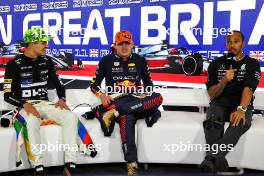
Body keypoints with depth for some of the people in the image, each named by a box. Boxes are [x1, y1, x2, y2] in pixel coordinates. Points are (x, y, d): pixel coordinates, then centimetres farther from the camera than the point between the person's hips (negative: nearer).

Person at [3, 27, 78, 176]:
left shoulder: (46, 61, 11)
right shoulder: (15, 64, -3)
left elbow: (58, 84, 17)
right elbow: (8, 95, -5)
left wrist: (62, 99, -3)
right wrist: (25, 104, -22)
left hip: (45, 104, 4)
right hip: (25, 106, -4)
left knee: (71, 117, -23)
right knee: (32, 122, -40)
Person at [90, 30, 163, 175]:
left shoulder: (140, 61, 15)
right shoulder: (107, 61, 10)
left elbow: (148, 83, 21)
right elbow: (94, 84, 13)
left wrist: (146, 94, -2)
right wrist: (101, 95, -8)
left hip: (137, 100, 3)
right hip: (117, 99, -3)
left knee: (157, 98, -30)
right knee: (127, 118, -38)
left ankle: (115, 112, -37)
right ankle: (131, 164, -38)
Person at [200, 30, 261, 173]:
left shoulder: (252, 64, 5)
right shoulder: (216, 64, 11)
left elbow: (248, 89, -13)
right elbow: (212, 94, 5)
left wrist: (241, 109, -33)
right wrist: (224, 80, -15)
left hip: (242, 104, -1)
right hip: (219, 104, 2)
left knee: (242, 122, -38)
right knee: (211, 123, -34)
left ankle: (211, 158, -54)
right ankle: (219, 167, -41)